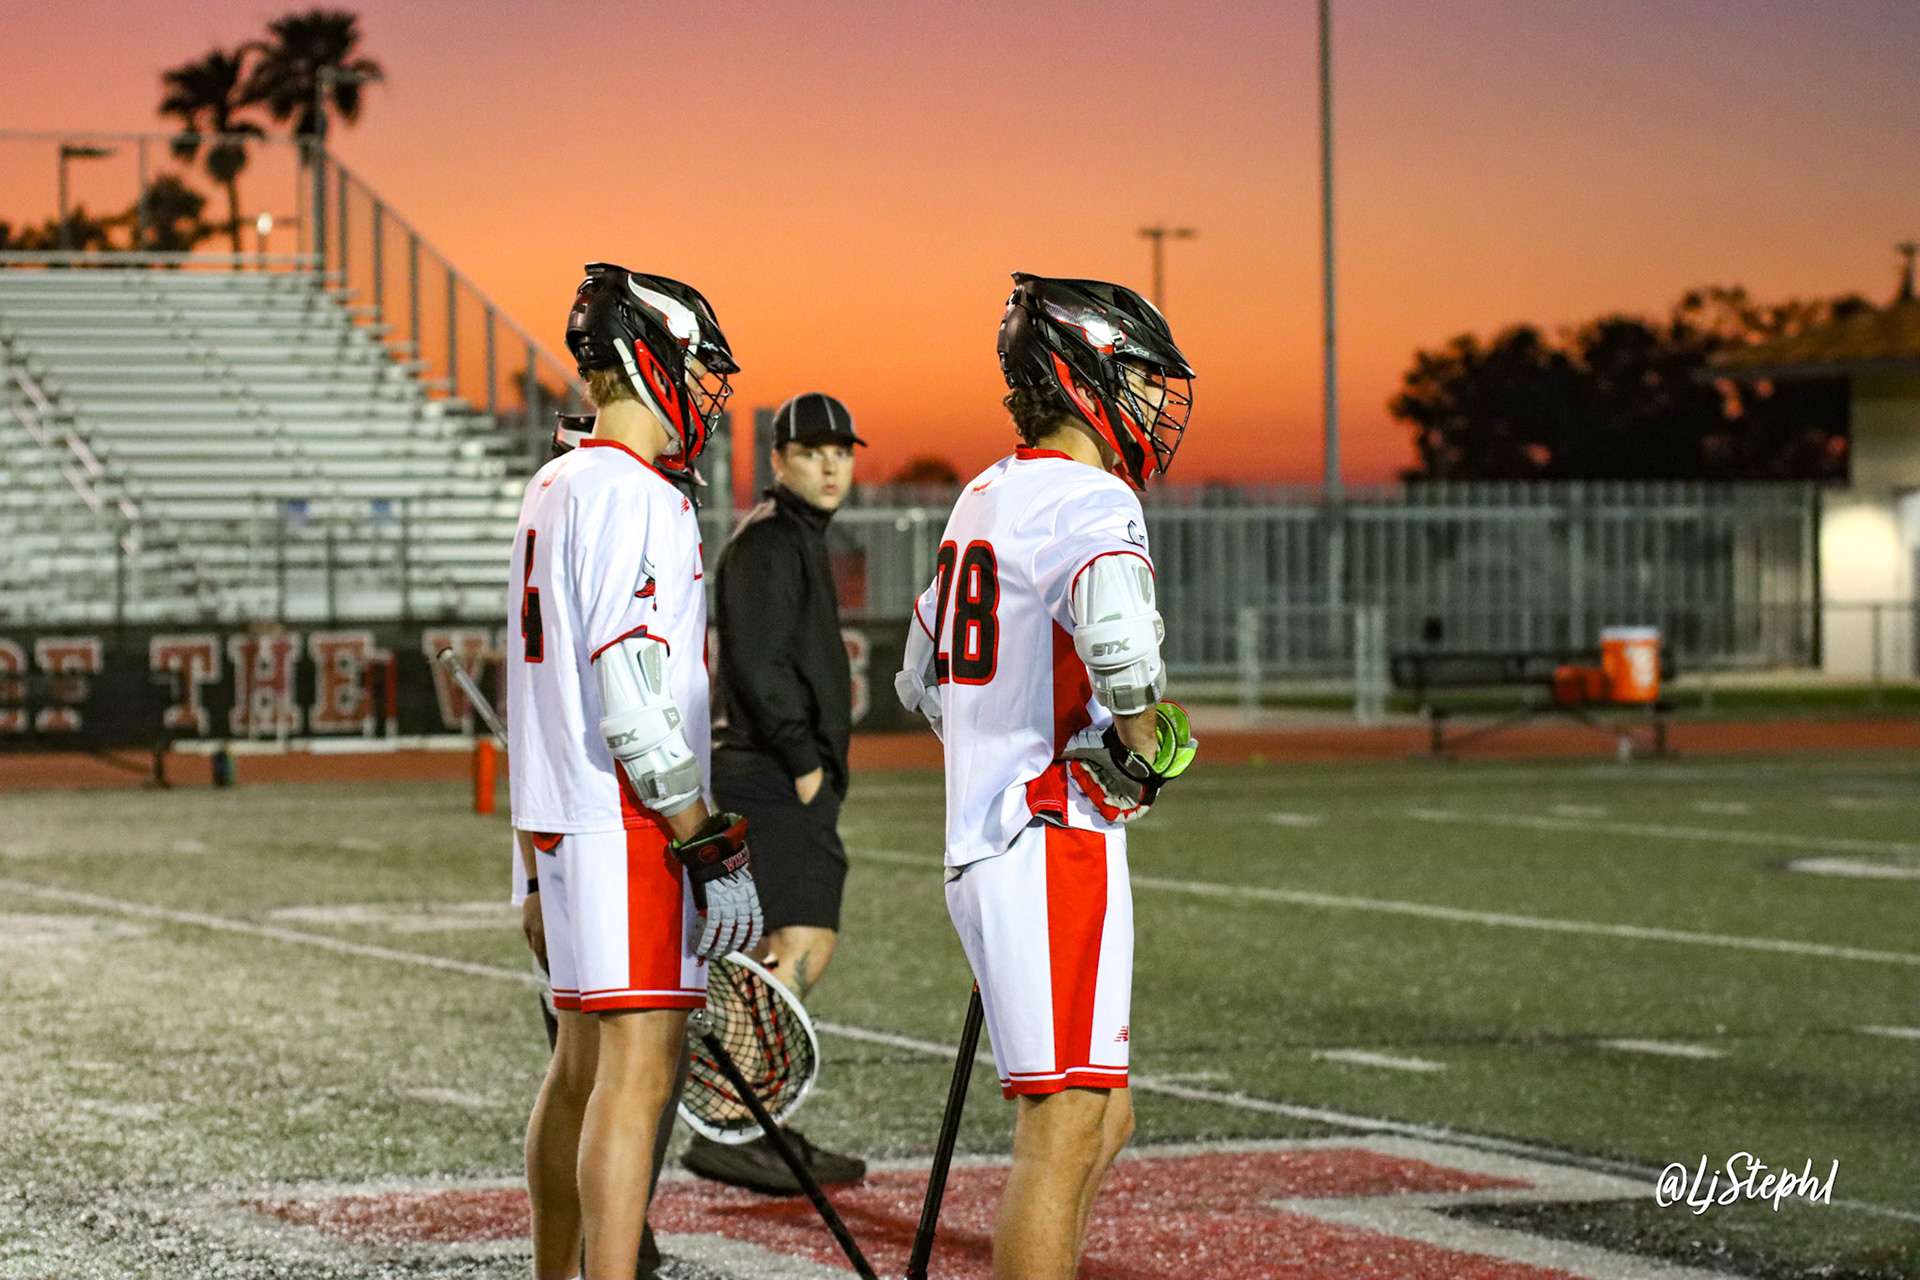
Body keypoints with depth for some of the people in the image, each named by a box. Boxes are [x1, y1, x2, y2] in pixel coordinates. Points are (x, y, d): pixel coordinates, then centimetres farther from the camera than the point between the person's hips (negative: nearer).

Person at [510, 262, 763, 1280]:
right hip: (630, 824, -10)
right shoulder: (634, 499, -14)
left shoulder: (551, 492, 16)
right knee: (638, 1074, -11)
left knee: (583, 1064, 16)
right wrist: (715, 850, -18)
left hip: (557, 817, 10)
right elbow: (633, 707, -20)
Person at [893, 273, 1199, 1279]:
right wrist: (1142, 740, -19)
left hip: (982, 844, 9)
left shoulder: (985, 499, 16)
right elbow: (1114, 625, -35)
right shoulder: (1090, 501, -12)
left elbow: (922, 682, 29)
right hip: (1056, 844, -9)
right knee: (1063, 1129, -7)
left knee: (1099, 1119, 17)